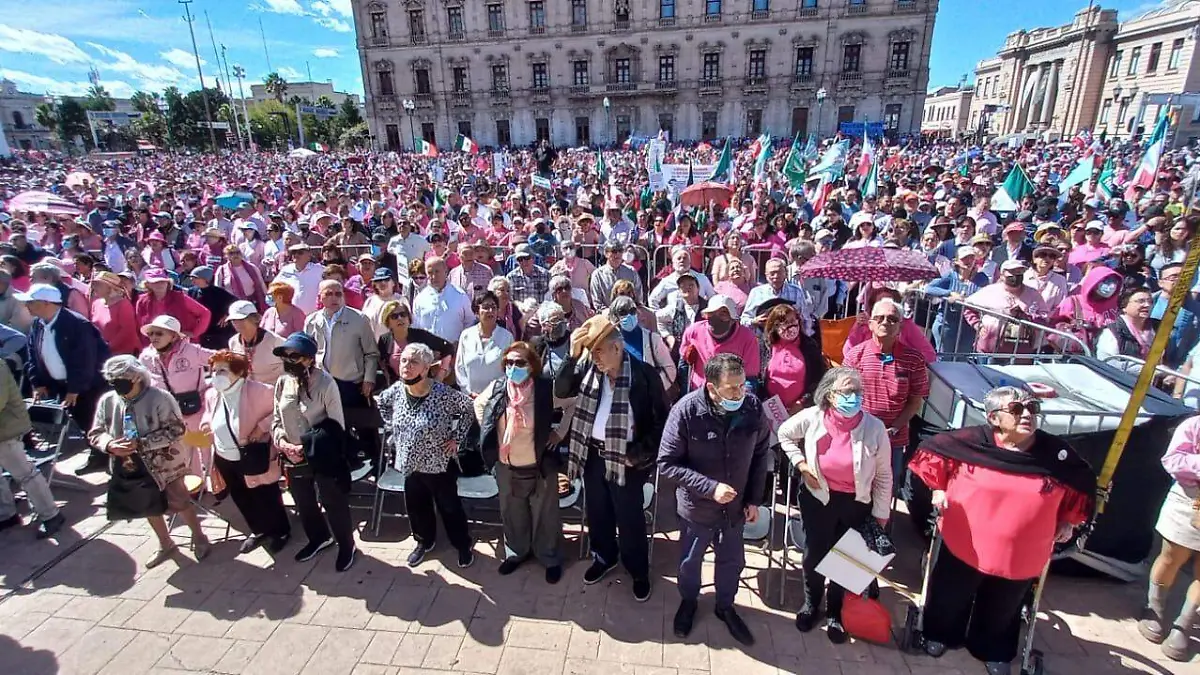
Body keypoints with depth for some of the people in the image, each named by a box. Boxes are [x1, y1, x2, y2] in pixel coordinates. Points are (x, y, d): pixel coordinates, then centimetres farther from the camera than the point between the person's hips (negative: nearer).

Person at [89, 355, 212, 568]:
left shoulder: (160, 398, -20)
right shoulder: (107, 401, -7)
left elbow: (176, 430, -20)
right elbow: (95, 433, 2)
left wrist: (141, 443, -27)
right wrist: (110, 445, -19)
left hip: (163, 462, -5)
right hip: (130, 465, 5)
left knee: (179, 503, 8)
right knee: (149, 507, 21)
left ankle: (199, 537, 32)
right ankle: (165, 545, 43)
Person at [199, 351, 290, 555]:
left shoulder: (257, 391, -23)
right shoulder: (211, 395, -2)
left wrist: (262, 427, -24)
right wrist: (206, 422, -3)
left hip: (253, 458, -6)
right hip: (224, 459, 7)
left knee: (266, 498, 11)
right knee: (241, 498, 23)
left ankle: (281, 531, 35)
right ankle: (258, 530, 45)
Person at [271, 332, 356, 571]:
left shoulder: (325, 383, -19)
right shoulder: (283, 382, -2)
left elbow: (336, 426, -16)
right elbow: (276, 419, 7)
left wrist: (309, 448, -18)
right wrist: (283, 443, -10)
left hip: (323, 459, -6)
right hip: (293, 459, 6)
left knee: (333, 504, 9)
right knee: (304, 504, 24)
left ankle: (346, 546, 32)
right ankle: (318, 538, 50)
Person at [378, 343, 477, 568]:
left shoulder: (443, 394, -25)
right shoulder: (396, 391, -9)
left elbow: (470, 409, -13)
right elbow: (381, 403, 14)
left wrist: (457, 437, -12)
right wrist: (392, 431, 8)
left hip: (439, 464, -4)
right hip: (410, 464, 5)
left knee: (450, 507, 14)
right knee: (416, 506, 23)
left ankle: (463, 545, 37)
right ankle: (424, 541, 49)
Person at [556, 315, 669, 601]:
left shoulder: (644, 374, -15)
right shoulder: (589, 368, -3)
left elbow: (662, 419, -10)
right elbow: (560, 391, -6)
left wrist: (640, 454, -12)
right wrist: (573, 355, -17)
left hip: (625, 457, -4)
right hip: (592, 452, 5)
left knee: (629, 518, 10)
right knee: (597, 511, 21)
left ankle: (639, 571, 34)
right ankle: (604, 557, 46)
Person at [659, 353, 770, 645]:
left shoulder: (753, 408, -18)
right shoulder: (686, 411, -28)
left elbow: (761, 453, -1)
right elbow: (667, 463, -20)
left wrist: (754, 499, 1)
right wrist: (710, 487, -27)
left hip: (736, 507, 3)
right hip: (696, 508, -2)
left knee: (732, 561, 24)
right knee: (690, 561, 23)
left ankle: (725, 606, 52)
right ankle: (688, 602, 53)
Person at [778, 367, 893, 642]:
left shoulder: (875, 427, -19)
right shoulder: (812, 417, -18)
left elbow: (883, 475, -7)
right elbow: (785, 434, 3)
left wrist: (881, 515, -3)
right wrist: (800, 463, -9)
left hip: (856, 503, 0)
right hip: (818, 497, 0)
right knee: (815, 553, 15)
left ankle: (835, 612, 44)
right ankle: (811, 603, 45)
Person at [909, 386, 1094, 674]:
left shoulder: (1058, 454, -11)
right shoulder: (972, 442, -19)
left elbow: (1084, 484, 8)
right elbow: (932, 450, -6)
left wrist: (1068, 521, 4)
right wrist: (938, 489, -8)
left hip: (1020, 558, 2)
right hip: (963, 545, -2)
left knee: (1002, 611, 25)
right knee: (950, 597, 20)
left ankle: (995, 652, 52)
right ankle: (940, 634, 48)